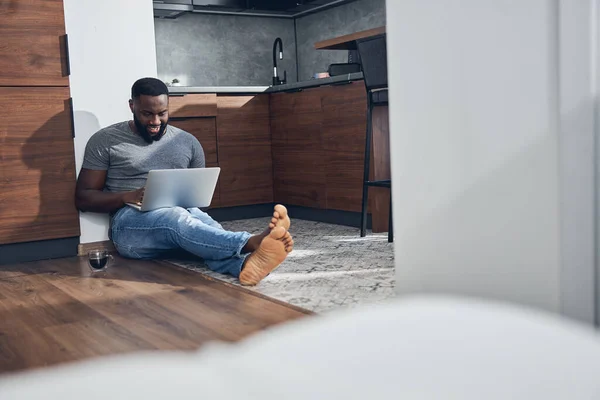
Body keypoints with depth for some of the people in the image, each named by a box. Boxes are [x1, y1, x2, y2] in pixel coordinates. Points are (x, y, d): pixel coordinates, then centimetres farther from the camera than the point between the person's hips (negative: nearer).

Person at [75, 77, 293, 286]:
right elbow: (83, 198, 4)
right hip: (131, 224, -3)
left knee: (198, 218, -35)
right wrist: (128, 196, -15)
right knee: (175, 217, -38)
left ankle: (246, 263, -66)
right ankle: (253, 243, -61)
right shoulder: (105, 140, 6)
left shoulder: (188, 142, 15)